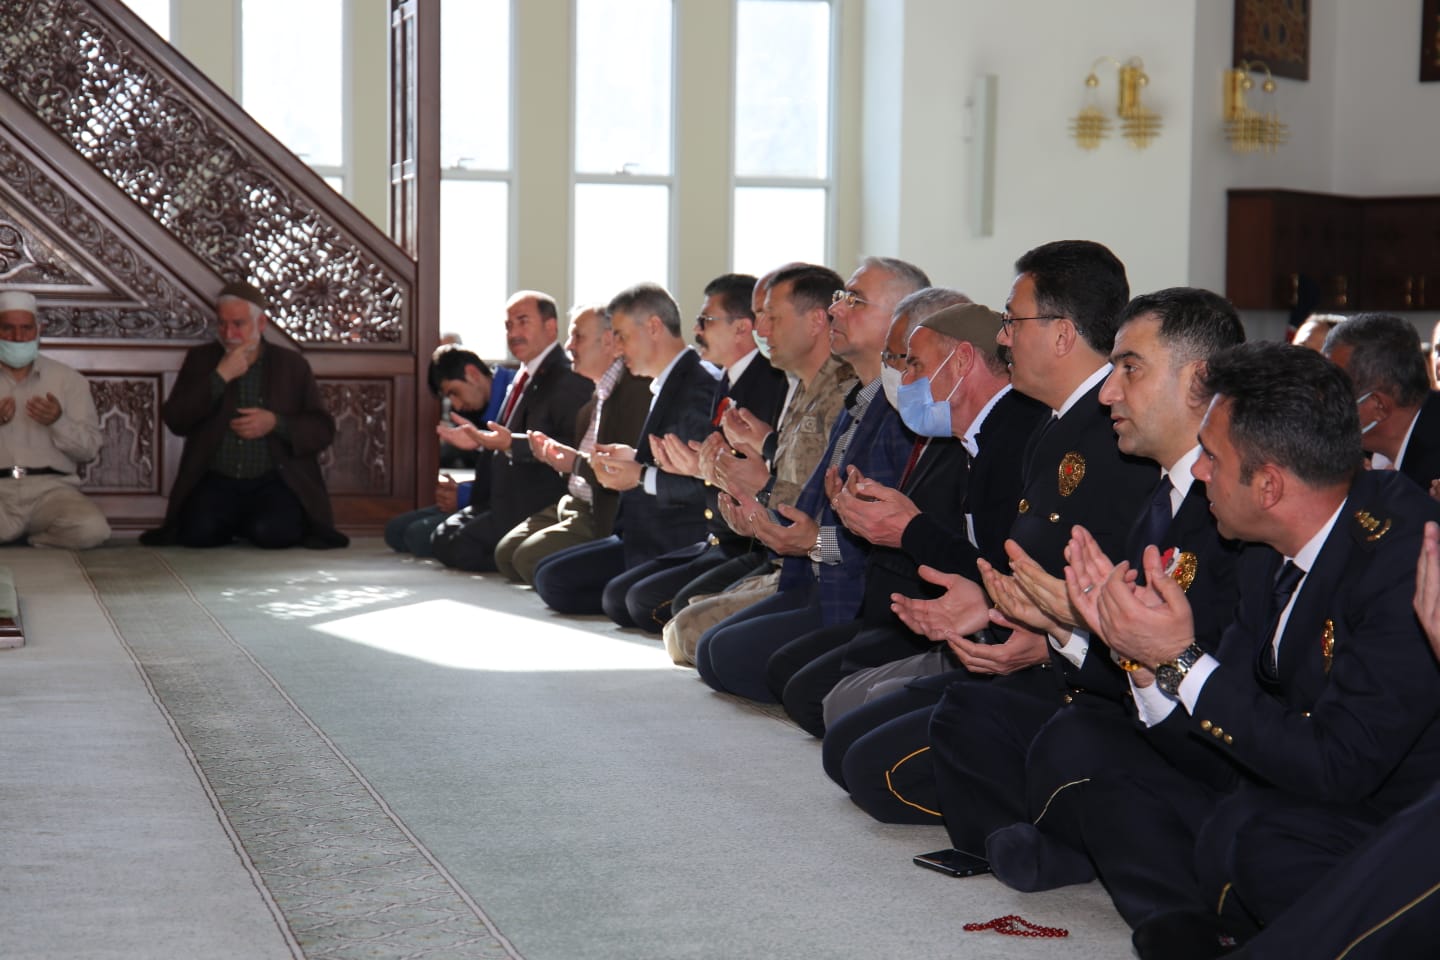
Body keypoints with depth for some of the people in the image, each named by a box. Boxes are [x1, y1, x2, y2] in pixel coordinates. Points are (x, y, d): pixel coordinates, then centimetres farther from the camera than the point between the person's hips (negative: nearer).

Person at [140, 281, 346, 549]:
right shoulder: (200, 360, 12)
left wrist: (275, 424, -13)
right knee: (198, 532, -28)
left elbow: (323, 429, 5)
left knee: (272, 533, -30)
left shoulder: (292, 365, 10)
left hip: (272, 483, -1)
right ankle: (233, 526, 7)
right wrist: (220, 377, -9)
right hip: (216, 482, 1)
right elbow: (174, 420, -1)